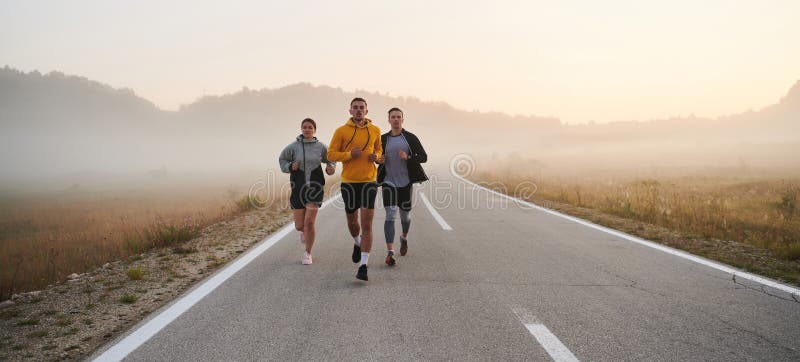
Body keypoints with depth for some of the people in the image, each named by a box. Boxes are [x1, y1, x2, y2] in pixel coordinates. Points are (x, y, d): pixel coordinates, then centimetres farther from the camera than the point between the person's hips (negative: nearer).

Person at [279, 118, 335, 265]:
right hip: (298, 188, 1)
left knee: (309, 222, -11)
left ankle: (307, 254, 8)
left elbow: (330, 160, 15)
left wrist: (331, 168, -6)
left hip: (315, 187, -1)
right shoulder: (293, 146, -2)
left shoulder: (321, 147, 0)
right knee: (299, 226, 4)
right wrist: (289, 167, -8)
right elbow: (282, 159, 12)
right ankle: (304, 231, 44)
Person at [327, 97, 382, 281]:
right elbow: (331, 154, -2)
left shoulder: (375, 130, 6)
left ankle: (363, 267, -6)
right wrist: (349, 154, -17)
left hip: (369, 181, 0)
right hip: (349, 182, 0)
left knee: (367, 224, -8)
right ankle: (357, 244, 47)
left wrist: (376, 156, -1)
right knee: (352, 222, 13)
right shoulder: (341, 131, -2)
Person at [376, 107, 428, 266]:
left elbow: (424, 157, -1)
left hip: (405, 182, 0)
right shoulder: (383, 139, 5)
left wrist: (408, 157, -18)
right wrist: (379, 159, -4)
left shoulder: (411, 138, 0)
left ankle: (404, 238, 47)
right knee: (390, 215, -14)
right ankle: (390, 252, -19)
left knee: (405, 215, 14)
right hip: (388, 182, 0)